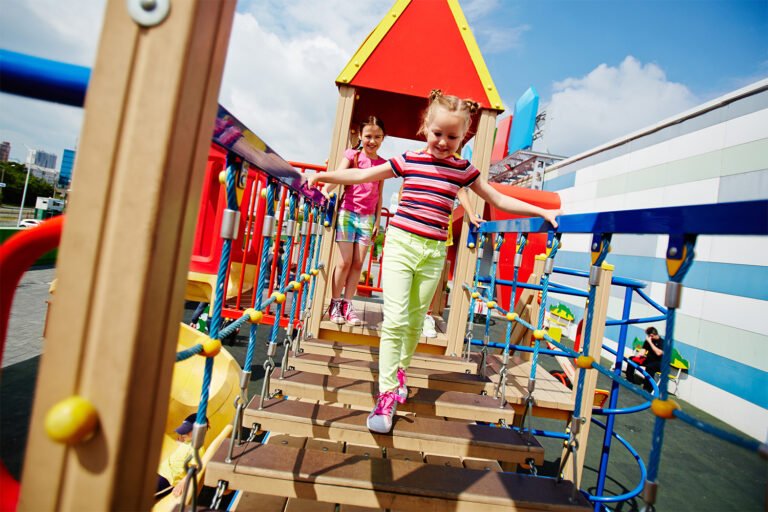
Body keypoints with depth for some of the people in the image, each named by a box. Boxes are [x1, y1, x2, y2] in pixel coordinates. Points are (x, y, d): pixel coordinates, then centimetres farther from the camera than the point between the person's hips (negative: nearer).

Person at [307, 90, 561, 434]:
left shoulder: (463, 170, 6)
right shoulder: (408, 161, 2)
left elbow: (500, 201, 13)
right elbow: (361, 176, 7)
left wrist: (542, 212, 9)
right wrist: (321, 176, 3)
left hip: (434, 252, 2)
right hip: (401, 243, -2)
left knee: (415, 321, 11)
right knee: (395, 320, -8)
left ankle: (400, 371, 36)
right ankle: (387, 394, 2)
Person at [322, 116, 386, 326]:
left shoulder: (382, 163, 10)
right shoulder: (353, 155, 1)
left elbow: (379, 195, 13)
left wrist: (377, 221, 10)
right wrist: (324, 191, -33)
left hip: (367, 218, 3)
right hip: (347, 213, -3)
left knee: (357, 264, 3)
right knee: (345, 262, -4)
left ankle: (347, 305, 13)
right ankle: (335, 304, 10)